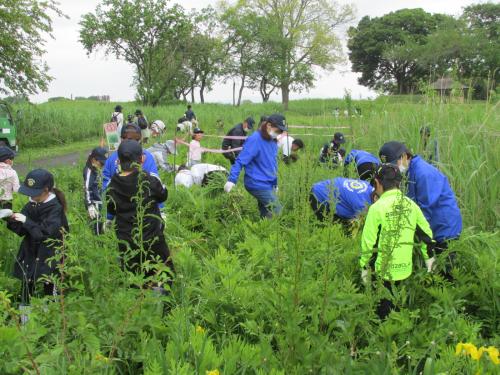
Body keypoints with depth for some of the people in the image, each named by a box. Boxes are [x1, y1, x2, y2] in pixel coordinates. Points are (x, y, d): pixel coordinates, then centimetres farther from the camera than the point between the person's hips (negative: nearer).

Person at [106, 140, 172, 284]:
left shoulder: (113, 185, -8)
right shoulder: (150, 180, -16)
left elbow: (111, 209, 7)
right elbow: (163, 196, 2)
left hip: (126, 243, 3)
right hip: (152, 239, -2)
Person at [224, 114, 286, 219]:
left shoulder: (272, 141, 9)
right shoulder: (255, 139, -16)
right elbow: (241, 160, -19)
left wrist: (275, 184, 23)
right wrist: (231, 180, -26)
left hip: (269, 185, 8)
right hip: (258, 184, -8)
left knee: (266, 215, 12)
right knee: (277, 211, -9)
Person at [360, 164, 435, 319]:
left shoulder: (377, 207, -15)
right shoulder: (411, 205, 0)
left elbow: (369, 241, -13)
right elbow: (426, 233, 8)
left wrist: (364, 267, -1)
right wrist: (429, 258, 21)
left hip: (384, 270, -5)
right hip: (405, 268, 5)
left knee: (384, 312, 10)